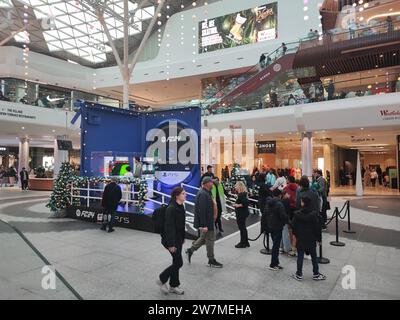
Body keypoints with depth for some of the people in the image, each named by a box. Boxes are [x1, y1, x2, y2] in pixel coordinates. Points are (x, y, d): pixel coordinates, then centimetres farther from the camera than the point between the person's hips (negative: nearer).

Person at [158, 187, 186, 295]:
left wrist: (183, 238, 17)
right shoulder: (171, 208, -22)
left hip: (178, 239, 9)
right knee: (179, 262, -2)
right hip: (171, 239, -9)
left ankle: (173, 286, 28)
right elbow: (169, 227, -23)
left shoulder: (180, 207, 6)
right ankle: (162, 280, 18)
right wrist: (171, 244, -22)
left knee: (176, 262, 15)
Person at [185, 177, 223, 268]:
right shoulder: (203, 194, -23)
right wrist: (204, 225, -26)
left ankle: (190, 250, 30)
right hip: (206, 222, -10)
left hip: (208, 221, 10)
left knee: (203, 238, 20)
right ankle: (211, 260, 16)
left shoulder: (206, 193, 11)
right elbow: (202, 211, -27)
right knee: (210, 240, 2)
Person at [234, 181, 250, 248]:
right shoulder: (240, 194, 9)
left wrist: (238, 205, -20)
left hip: (241, 213, -11)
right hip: (241, 213, 11)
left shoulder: (241, 195, -21)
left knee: (242, 228, 2)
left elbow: (246, 202, -30)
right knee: (243, 228, 19)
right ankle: (246, 242, 31)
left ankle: (243, 243, 14)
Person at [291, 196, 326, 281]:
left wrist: (296, 235, 13)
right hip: (311, 239, 0)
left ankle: (299, 274, 15)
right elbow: (317, 228, -7)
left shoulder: (297, 214, -12)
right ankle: (316, 274, 24)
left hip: (300, 239, 0)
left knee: (300, 257, 8)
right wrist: (319, 238, 4)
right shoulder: (313, 214, -12)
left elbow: (294, 226, -4)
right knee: (314, 257, 14)